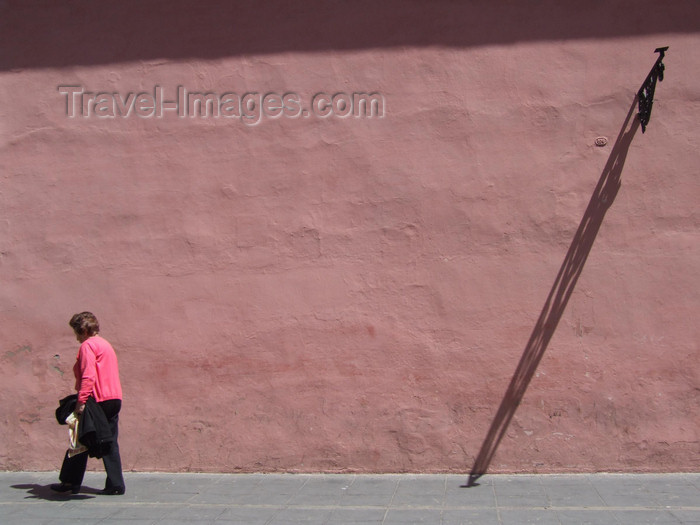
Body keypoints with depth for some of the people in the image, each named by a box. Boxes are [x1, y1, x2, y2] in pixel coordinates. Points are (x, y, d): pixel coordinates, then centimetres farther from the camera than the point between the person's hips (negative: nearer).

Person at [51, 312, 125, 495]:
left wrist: (81, 401, -23)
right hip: (114, 399, 8)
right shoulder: (105, 344, 20)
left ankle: (70, 482, 14)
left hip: (98, 400, -8)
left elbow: (88, 376, -19)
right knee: (109, 443, 8)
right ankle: (115, 485, 6)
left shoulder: (88, 346, -7)